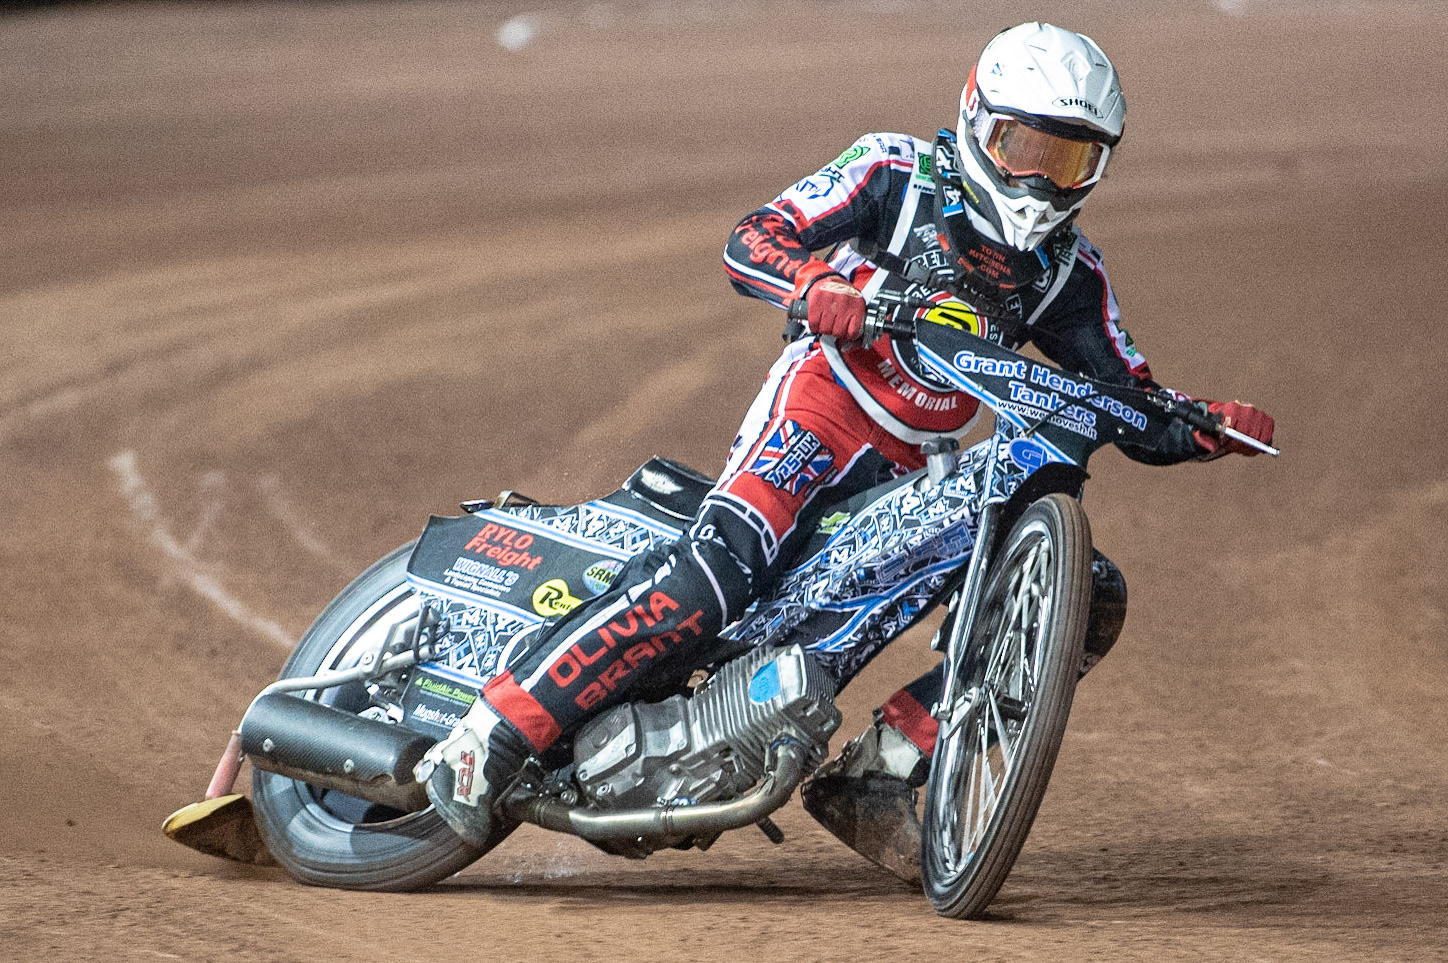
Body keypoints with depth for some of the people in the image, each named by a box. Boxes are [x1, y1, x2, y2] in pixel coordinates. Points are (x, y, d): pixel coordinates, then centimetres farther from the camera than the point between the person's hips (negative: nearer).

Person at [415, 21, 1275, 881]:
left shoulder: (1068, 273, 10)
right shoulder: (899, 174, -2)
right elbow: (750, 241, -9)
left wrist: (1213, 427, -11)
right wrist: (818, 286, -30)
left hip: (911, 475, 6)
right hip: (817, 411, -6)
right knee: (712, 576, -29)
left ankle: (874, 776, -6)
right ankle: (488, 742, -28)